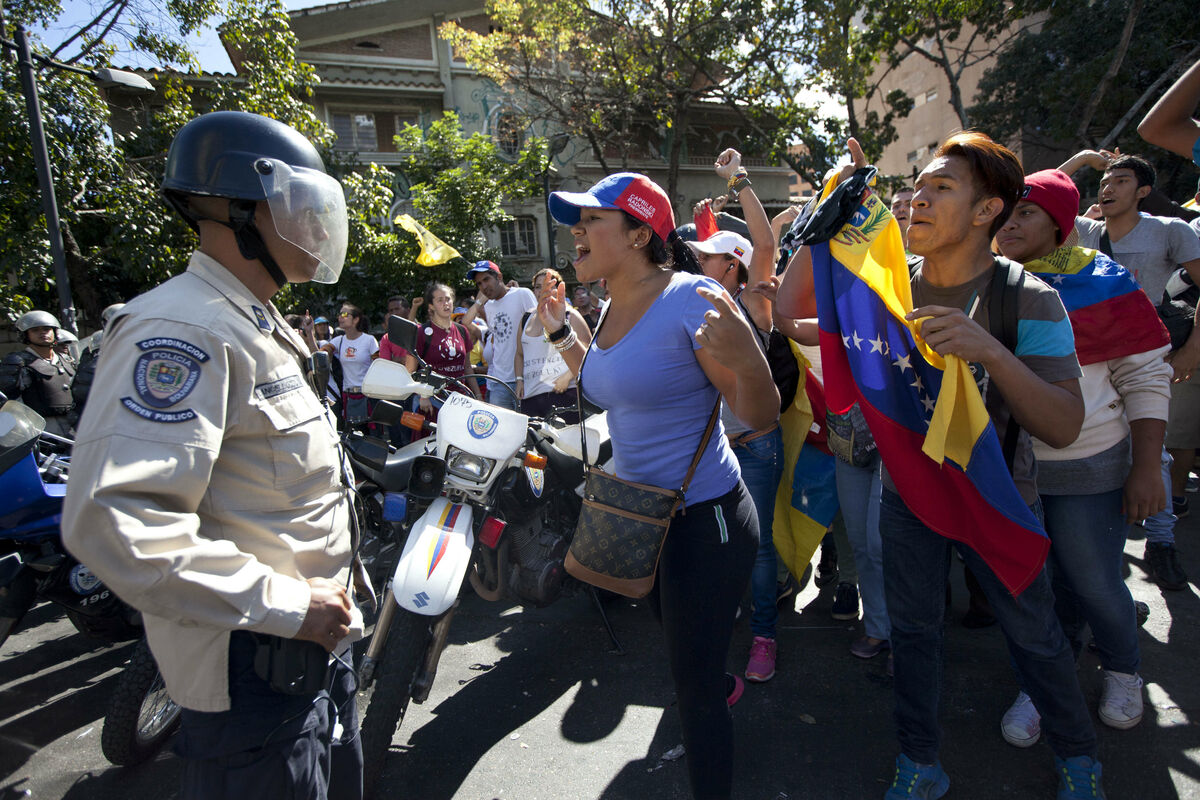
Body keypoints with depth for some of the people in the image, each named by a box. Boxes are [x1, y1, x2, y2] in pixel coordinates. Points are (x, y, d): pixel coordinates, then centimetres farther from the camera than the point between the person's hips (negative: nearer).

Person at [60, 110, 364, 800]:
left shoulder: (262, 327, 13)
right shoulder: (183, 330, -22)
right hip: (256, 670, -9)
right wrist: (284, 605, -26)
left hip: (317, 644, 10)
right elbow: (113, 517, -32)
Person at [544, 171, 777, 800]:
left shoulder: (692, 299, -22)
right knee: (673, 631, 33)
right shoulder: (612, 306, 4)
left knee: (693, 685, 1)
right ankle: (723, 686, 64)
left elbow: (761, 417, -21)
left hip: (704, 517, -9)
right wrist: (560, 332, 18)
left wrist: (748, 361, -41)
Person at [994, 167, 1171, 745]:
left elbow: (1145, 376, -3)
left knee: (1095, 584, 11)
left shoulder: (1102, 281, -6)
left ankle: (1122, 670, 43)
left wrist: (1146, 468, -7)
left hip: (1088, 468, -2)